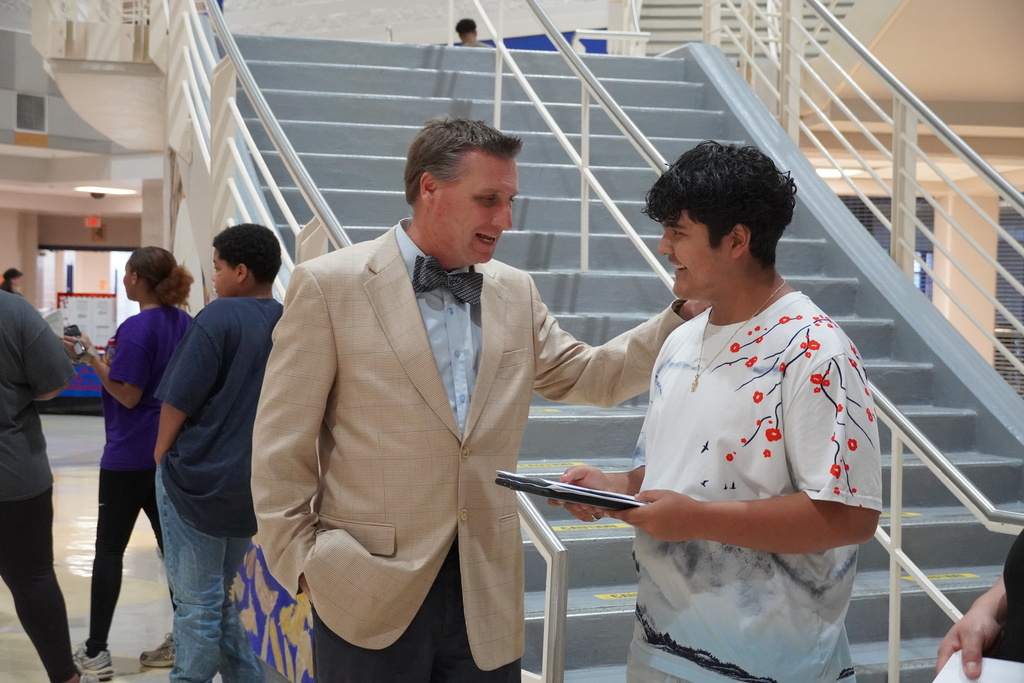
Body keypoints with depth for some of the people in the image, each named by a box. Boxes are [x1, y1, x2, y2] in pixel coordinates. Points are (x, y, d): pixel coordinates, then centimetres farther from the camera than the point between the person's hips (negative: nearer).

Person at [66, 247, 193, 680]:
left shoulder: (136, 328, -17)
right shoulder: (184, 322, 5)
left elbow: (128, 395, -18)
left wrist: (91, 357, -11)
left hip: (130, 455, -7)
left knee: (109, 549, 3)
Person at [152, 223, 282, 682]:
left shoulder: (220, 316, -14)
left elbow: (179, 400, -13)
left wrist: (161, 456, 1)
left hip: (198, 479, -6)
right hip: (254, 485, 6)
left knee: (197, 604, 3)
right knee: (218, 597, 20)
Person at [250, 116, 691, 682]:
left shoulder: (515, 293, 8)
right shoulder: (329, 285, -7)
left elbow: (590, 377, 13)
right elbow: (281, 447, -5)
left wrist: (685, 312, 2)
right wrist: (301, 563, -6)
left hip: (487, 592, 4)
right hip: (368, 592, -4)